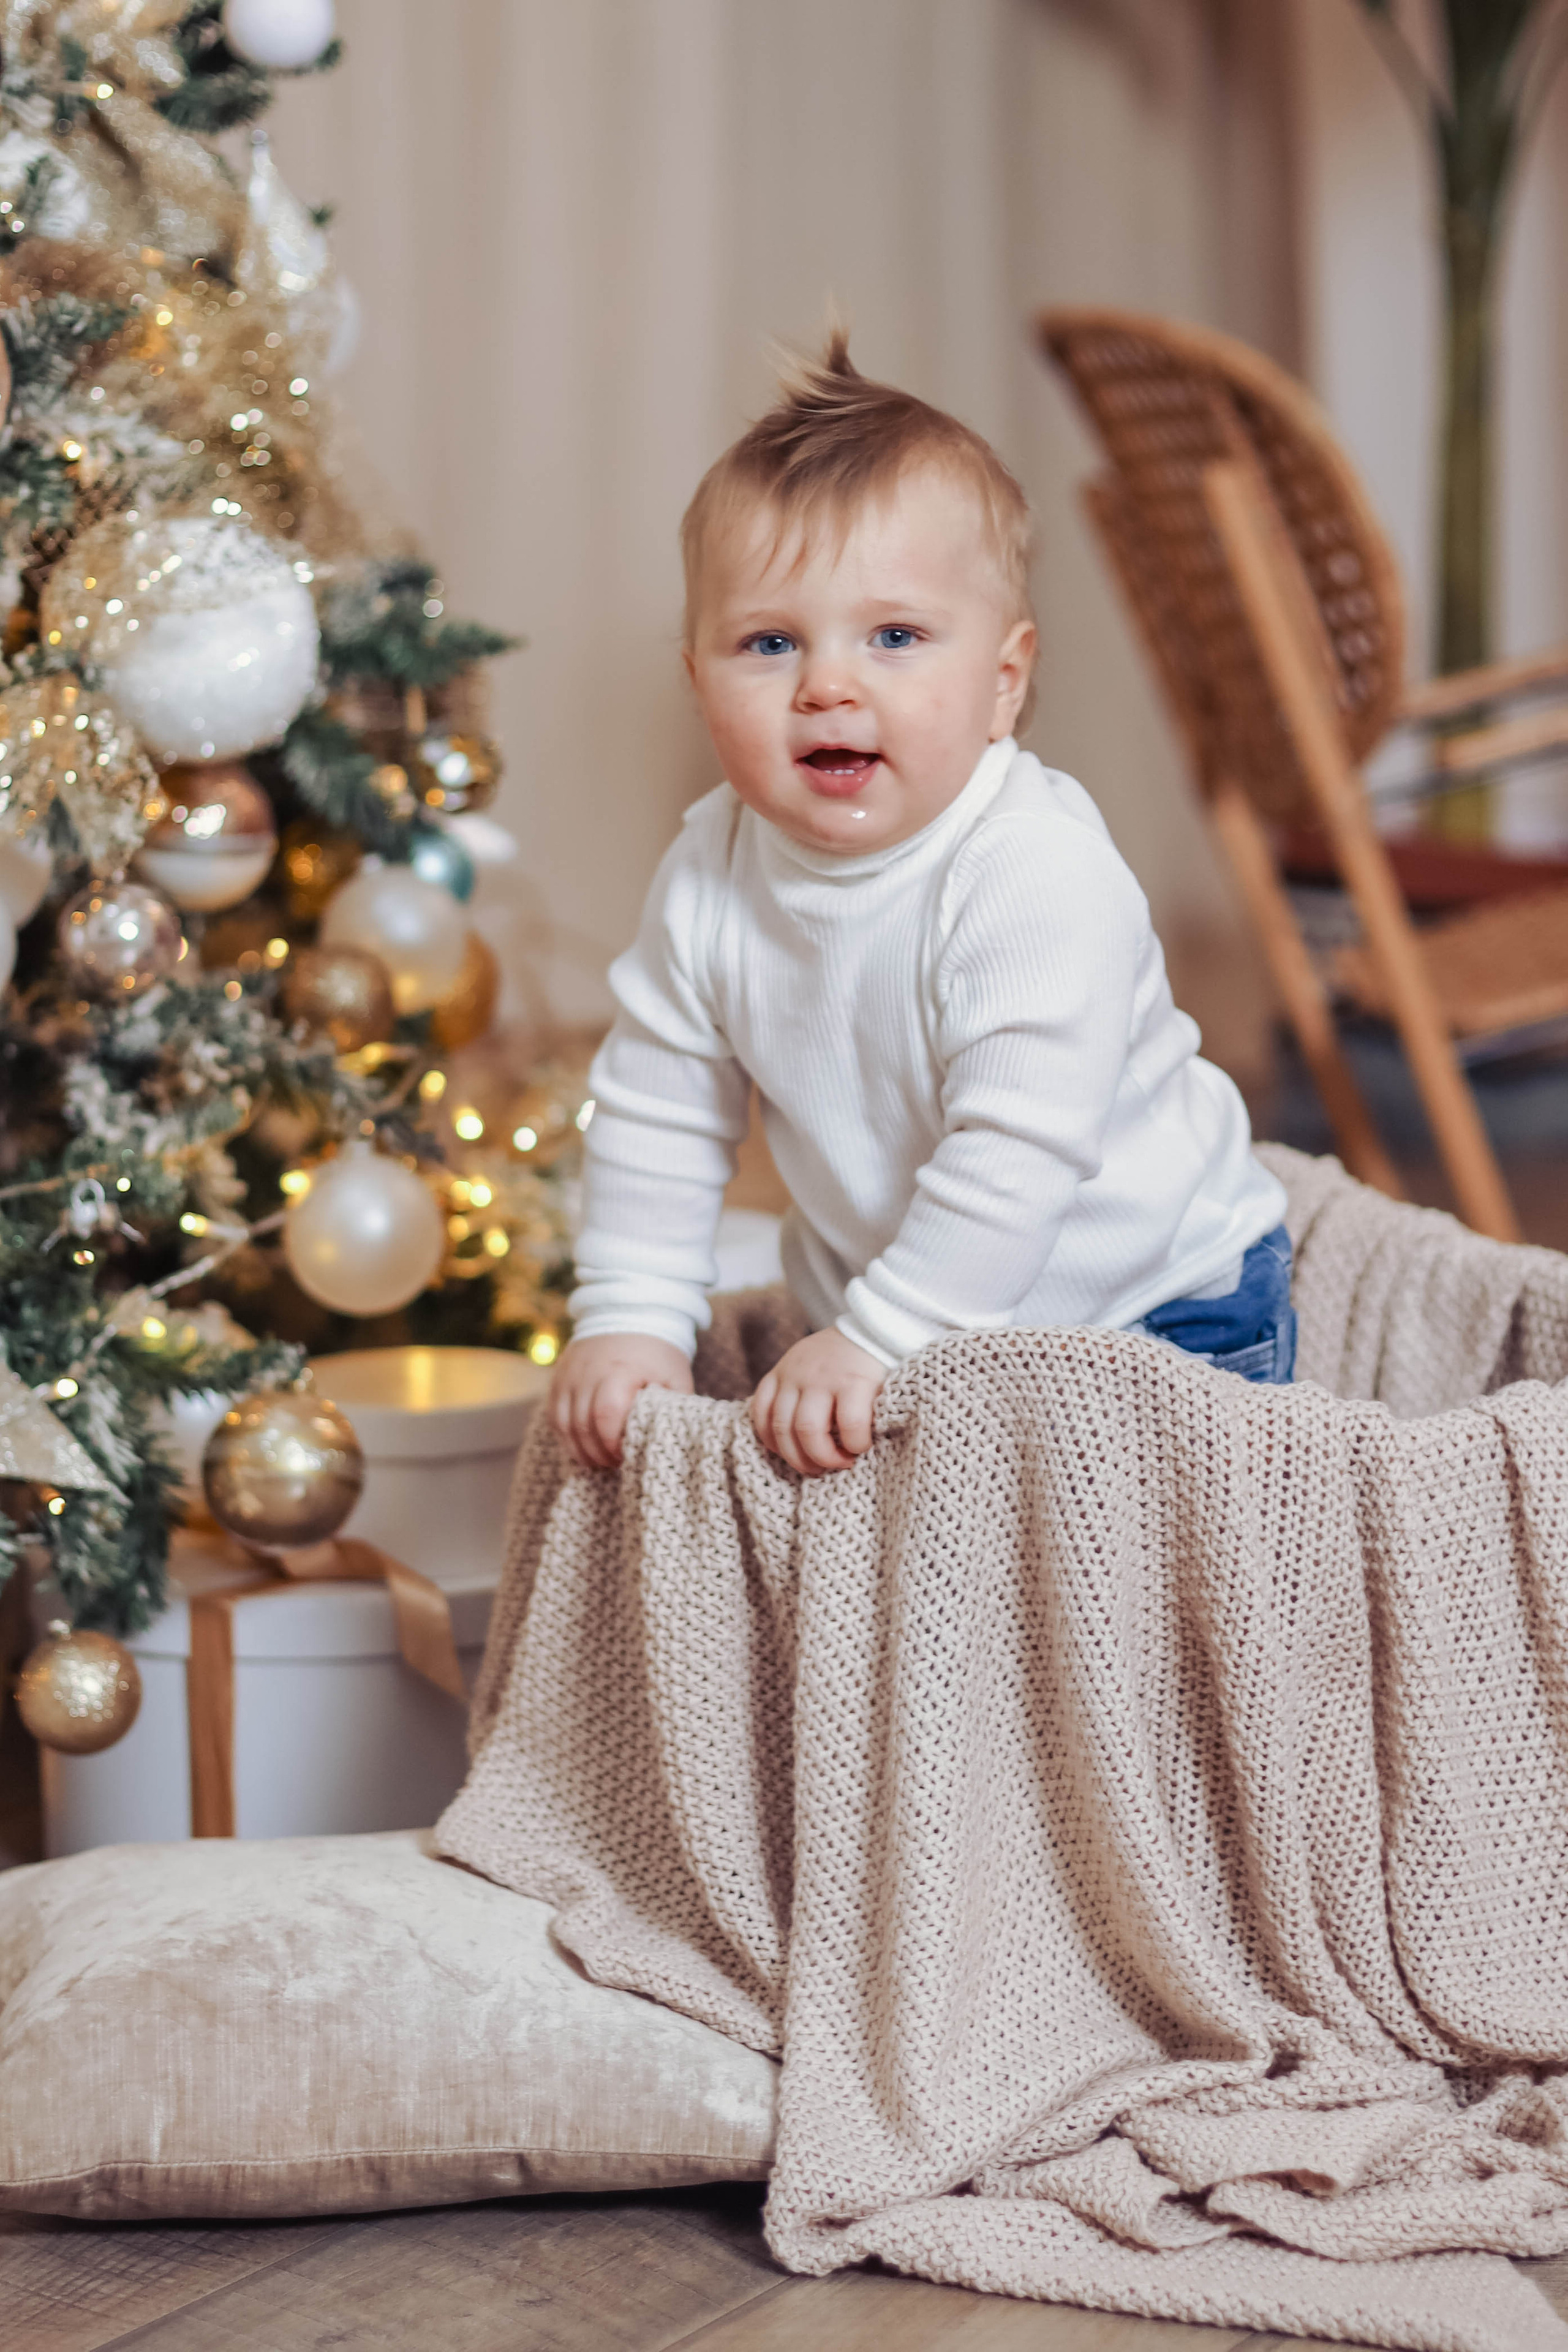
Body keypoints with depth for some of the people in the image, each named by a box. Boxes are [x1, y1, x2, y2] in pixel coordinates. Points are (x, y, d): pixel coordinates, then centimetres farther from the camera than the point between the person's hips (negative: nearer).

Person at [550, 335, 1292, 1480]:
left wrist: (875, 1340, -33)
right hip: (908, 1305, 5)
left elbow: (1019, 1153, -33)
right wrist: (631, 1321, -5)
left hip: (1158, 1307, -5)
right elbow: (659, 1116, 2)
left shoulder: (1042, 879, -29)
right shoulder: (712, 875, -9)